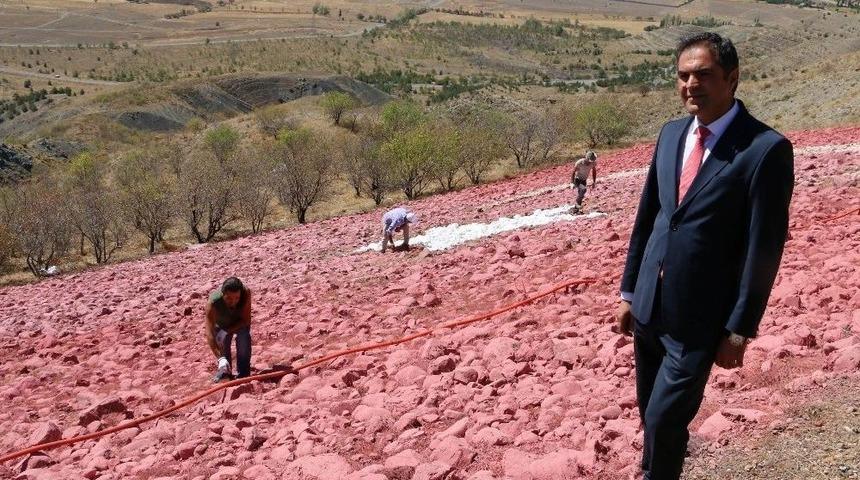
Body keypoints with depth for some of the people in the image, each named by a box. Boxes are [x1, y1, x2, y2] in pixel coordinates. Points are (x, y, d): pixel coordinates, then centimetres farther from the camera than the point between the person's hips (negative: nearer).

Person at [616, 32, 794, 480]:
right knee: (650, 411, 18)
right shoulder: (671, 134, 6)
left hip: (698, 317, -6)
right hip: (650, 306, 6)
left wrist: (740, 329, -12)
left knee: (664, 418, -2)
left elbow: (764, 247, -13)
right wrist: (629, 292, 12)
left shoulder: (766, 148, -14)